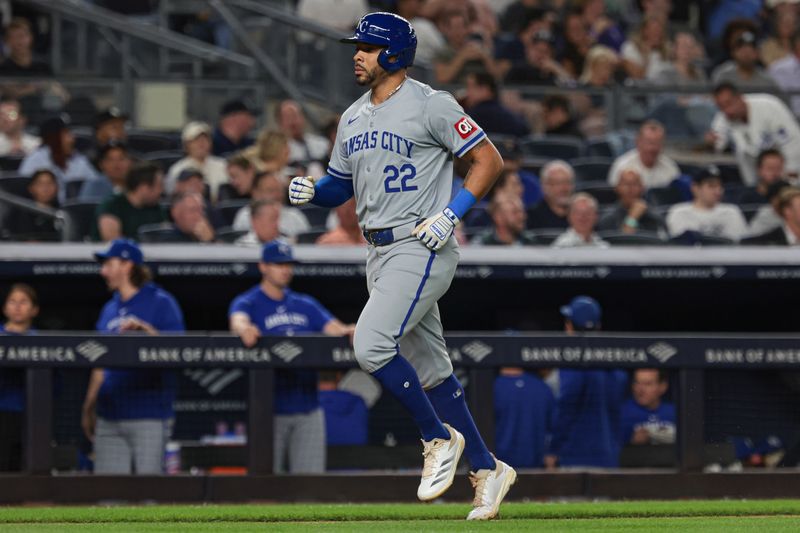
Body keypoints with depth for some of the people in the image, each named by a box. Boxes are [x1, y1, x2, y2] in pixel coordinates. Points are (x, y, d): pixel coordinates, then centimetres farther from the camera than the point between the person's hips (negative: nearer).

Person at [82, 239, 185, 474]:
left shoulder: (161, 303, -1)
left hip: (149, 415, -6)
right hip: (109, 417, 6)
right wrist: (88, 408, 18)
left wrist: (145, 329, -24)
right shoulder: (109, 309, 19)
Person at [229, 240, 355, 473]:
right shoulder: (248, 303, 1)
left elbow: (332, 327, 1)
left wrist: (346, 331, -24)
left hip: (308, 409, 4)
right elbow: (238, 320, -22)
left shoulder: (306, 305, 15)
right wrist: (244, 329, -47)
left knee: (310, 477, -1)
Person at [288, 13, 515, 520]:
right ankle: (487, 469, 19)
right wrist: (310, 191, 0)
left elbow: (490, 160, -9)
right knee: (429, 368, 11)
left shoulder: (431, 105, -10)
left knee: (372, 344, -21)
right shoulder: (353, 118, 14)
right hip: (380, 252, 8)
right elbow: (339, 187, 22)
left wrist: (452, 214, -18)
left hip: (422, 247, -8)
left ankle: (439, 439, -4)